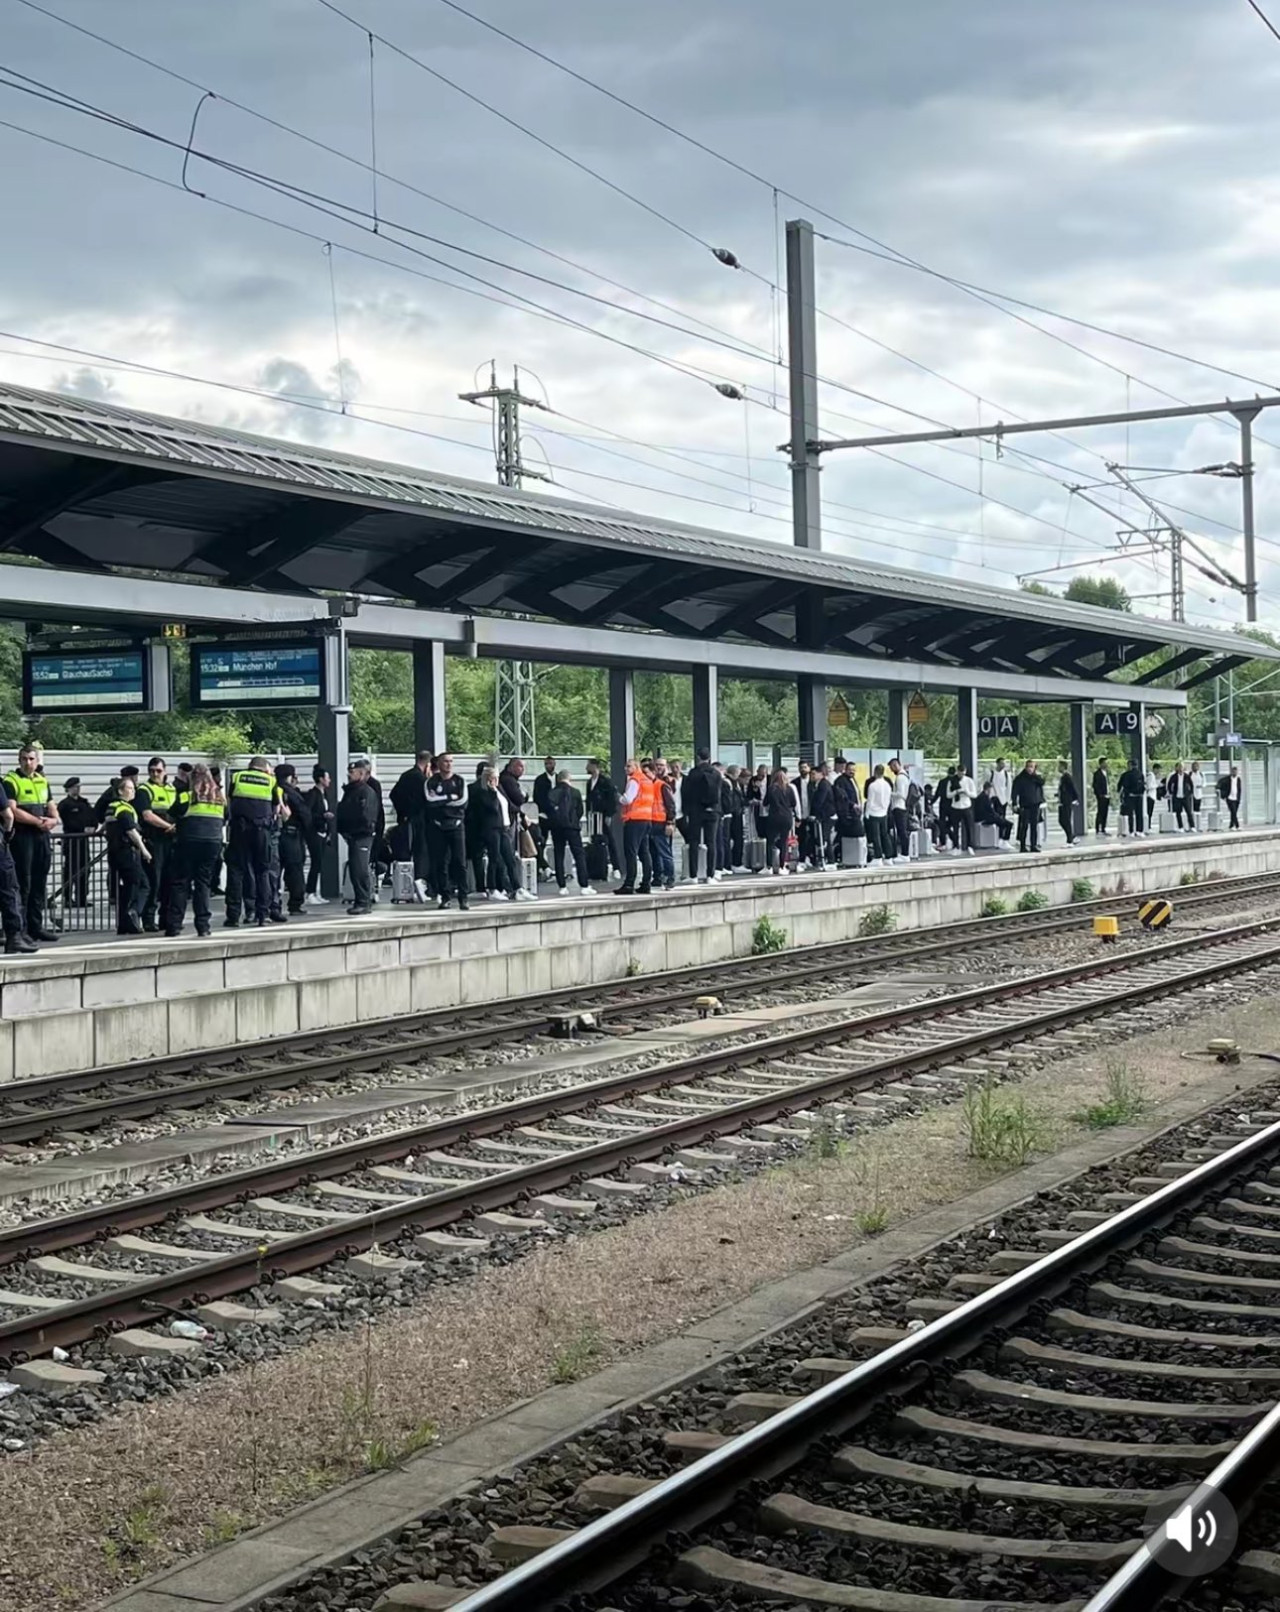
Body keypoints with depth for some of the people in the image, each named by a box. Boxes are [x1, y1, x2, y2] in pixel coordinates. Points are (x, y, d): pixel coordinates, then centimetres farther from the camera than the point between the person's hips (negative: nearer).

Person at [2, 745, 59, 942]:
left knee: (39, 883, 9)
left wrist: (53, 819, -3)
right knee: (23, 883, -6)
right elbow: (13, 811, -15)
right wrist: (38, 821, -18)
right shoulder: (10, 781, -4)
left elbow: (51, 806, 20)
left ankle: (36, 926, 15)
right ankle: (20, 928, -3)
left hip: (42, 836, 7)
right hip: (22, 836, -7)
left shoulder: (43, 781, 17)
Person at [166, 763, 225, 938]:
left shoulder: (186, 797, -3)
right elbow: (225, 819, 17)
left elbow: (173, 816, 4)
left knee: (180, 883, 3)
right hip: (213, 843, 3)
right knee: (204, 883, 9)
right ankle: (203, 924, 4)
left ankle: (174, 925, -1)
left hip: (189, 841, -3)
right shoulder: (220, 799, 9)